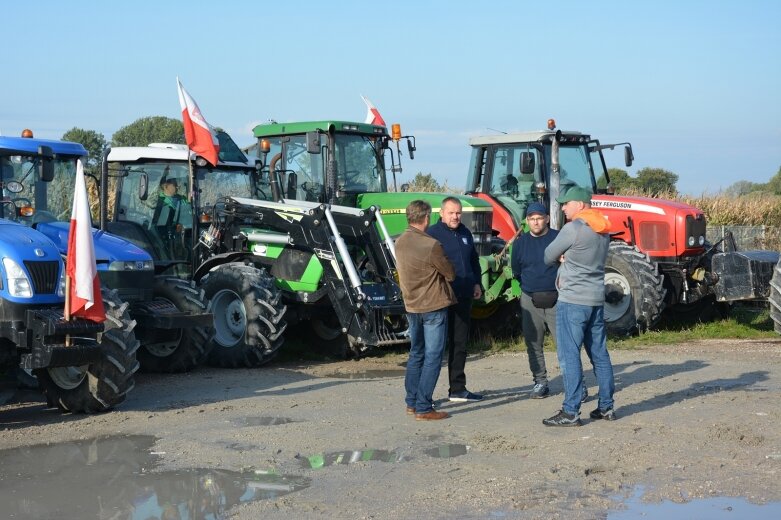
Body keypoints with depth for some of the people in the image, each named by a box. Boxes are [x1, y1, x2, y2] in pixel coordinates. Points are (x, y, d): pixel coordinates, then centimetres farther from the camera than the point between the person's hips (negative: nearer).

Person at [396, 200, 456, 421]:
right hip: (433, 307, -7)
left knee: (416, 354, 19)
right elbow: (450, 274, -9)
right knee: (433, 357, -2)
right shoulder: (431, 245, -20)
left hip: (411, 306, 7)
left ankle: (412, 402, 23)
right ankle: (423, 408, -4)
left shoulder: (400, 243, 1)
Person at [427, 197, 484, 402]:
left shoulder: (465, 233, 13)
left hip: (464, 297, 7)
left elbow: (474, 260, 24)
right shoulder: (433, 233, -8)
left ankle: (458, 389, 23)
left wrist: (476, 283, 14)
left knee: (459, 344, 14)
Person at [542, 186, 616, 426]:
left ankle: (571, 412, -6)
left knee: (569, 356, -5)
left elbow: (548, 257, -5)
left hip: (572, 300, -8)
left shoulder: (573, 229, -14)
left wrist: (561, 258, 14)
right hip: (596, 300, 8)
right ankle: (606, 407, 16)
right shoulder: (602, 230, 11)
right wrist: (566, 259, 3)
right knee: (599, 354, 12)